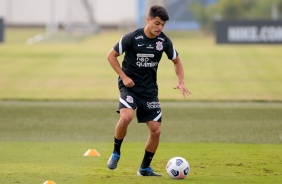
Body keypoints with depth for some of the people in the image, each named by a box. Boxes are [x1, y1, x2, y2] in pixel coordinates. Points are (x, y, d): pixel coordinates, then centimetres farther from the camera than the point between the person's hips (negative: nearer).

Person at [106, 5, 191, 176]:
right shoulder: (132, 38, -14)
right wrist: (124, 77, -12)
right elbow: (111, 56, -4)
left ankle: (145, 167, 17)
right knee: (126, 117, -30)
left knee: (156, 130, -2)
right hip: (130, 85, -4)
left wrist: (181, 82, -3)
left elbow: (177, 61, 13)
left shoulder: (164, 41, -3)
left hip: (150, 89, 4)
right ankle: (116, 153, -5)